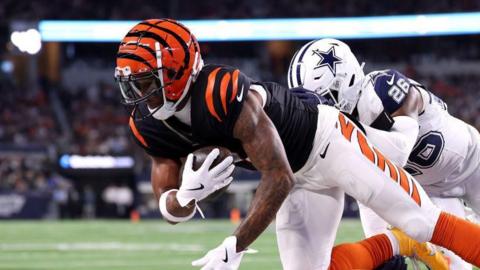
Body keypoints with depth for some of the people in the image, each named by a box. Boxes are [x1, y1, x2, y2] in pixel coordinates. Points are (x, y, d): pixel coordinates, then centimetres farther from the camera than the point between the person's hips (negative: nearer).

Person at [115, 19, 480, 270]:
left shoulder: (224, 96, -37)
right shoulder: (152, 124, -12)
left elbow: (279, 178, -33)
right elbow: (169, 206, -7)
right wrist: (186, 195, -32)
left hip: (326, 140, -7)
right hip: (299, 177, 7)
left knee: (421, 223, -8)